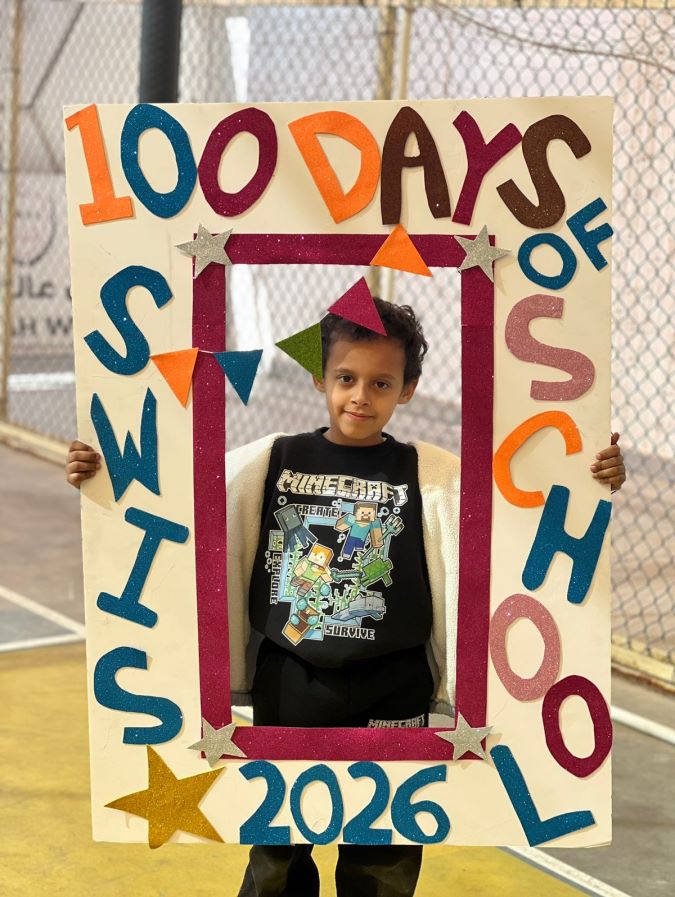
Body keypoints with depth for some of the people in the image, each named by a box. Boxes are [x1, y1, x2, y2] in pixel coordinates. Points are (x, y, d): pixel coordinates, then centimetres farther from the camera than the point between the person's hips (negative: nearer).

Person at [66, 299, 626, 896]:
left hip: (391, 701, -1)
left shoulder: (434, 476, -4)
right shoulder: (266, 463, -2)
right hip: (287, 692, 1)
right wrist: (104, 475, -10)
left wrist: (591, 484, -24)